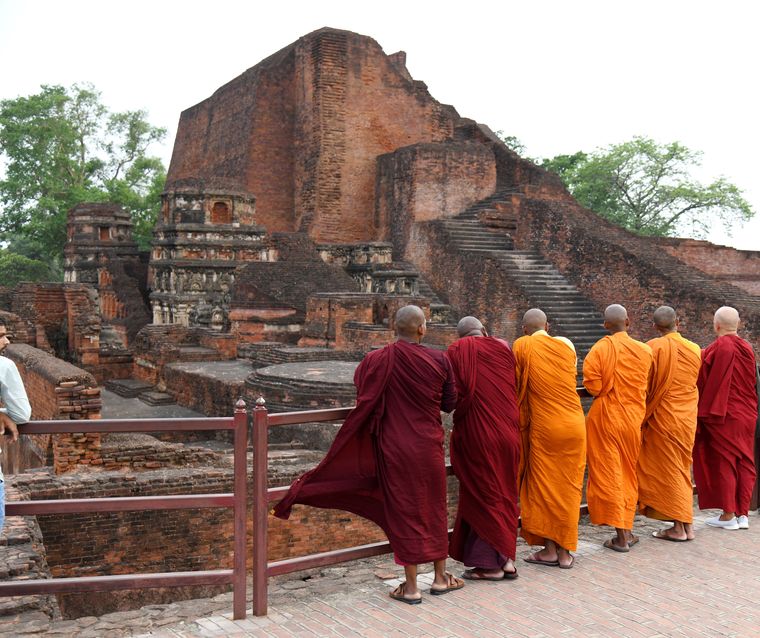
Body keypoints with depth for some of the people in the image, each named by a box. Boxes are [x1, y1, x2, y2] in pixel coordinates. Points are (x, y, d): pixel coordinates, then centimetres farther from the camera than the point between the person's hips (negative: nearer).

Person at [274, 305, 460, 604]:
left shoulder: (378, 360, -8)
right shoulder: (438, 360, -9)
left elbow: (359, 380, 10)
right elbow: (450, 402, 0)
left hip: (395, 448, -1)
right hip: (429, 445, 1)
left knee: (403, 512, 6)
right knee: (435, 509, 16)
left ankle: (411, 587, 11)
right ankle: (441, 577, 28)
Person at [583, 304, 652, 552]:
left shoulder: (601, 348, -13)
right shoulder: (645, 350, -1)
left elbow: (591, 380, -20)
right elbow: (648, 385, 7)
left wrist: (601, 393, 1)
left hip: (606, 417, -4)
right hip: (634, 417, 4)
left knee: (609, 475, 2)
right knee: (628, 474, 16)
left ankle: (621, 536, 0)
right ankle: (627, 530, 22)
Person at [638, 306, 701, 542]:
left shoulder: (654, 348, -13)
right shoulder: (695, 349, 3)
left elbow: (647, 385, -10)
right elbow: (696, 383, 14)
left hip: (662, 417, -5)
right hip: (687, 417, 5)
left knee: (668, 469, 2)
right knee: (682, 469, 14)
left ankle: (678, 527, 3)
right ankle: (687, 525, 15)